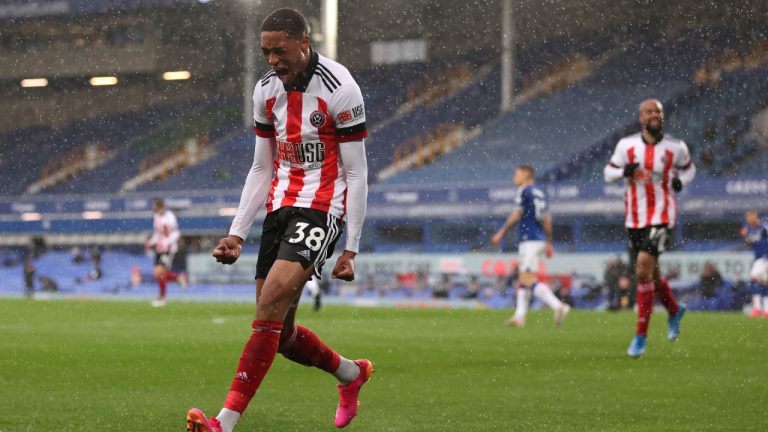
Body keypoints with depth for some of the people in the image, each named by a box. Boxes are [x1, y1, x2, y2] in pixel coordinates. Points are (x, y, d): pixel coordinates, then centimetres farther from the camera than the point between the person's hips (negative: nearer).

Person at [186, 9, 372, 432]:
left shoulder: (339, 88, -12)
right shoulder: (266, 90, 7)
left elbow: (356, 173, -9)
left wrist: (351, 249, -12)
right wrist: (236, 233, 8)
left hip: (322, 206, -7)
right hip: (280, 203, 7)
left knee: (271, 304, -23)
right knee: (278, 331, 5)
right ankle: (351, 373, 33)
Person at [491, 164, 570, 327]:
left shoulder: (524, 191, -8)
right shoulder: (540, 193, 16)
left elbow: (517, 215, -12)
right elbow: (547, 219, 17)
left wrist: (501, 233, -4)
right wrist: (549, 243, 21)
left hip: (529, 239, -9)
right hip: (540, 239, 9)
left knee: (528, 280, -13)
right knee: (523, 279, 13)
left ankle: (558, 306, -25)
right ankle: (519, 317, 12)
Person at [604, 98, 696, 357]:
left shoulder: (675, 148, 0)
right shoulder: (626, 145, 2)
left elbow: (688, 168, 18)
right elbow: (608, 173, 11)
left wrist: (680, 181, -4)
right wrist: (624, 171, -11)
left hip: (661, 218, -4)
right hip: (634, 219, 4)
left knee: (644, 268, -20)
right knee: (650, 275, 13)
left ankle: (641, 335, -14)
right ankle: (674, 311, 45)